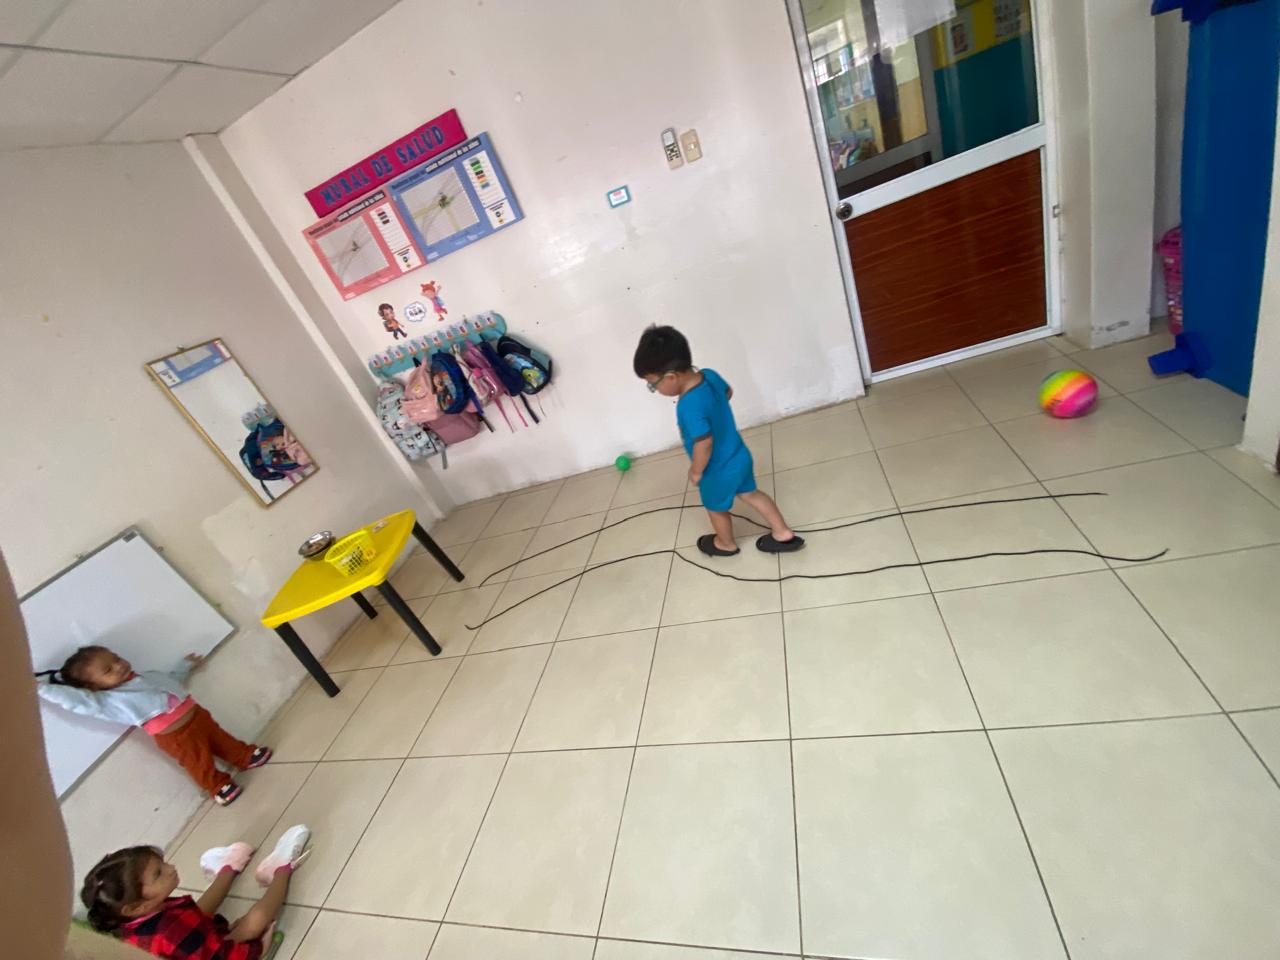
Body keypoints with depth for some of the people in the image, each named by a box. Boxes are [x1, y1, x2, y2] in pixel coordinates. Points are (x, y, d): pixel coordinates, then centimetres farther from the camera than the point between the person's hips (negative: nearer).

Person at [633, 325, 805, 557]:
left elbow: (704, 444, -31)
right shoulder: (710, 375, -11)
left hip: (719, 471, -7)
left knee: (716, 508, 21)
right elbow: (728, 392, 10)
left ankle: (726, 544, 48)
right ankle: (784, 534, 38)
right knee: (750, 493, 28)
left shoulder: (689, 406, -36)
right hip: (740, 456, 7)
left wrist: (696, 472, -14)